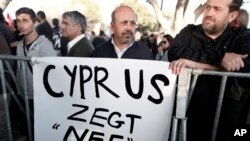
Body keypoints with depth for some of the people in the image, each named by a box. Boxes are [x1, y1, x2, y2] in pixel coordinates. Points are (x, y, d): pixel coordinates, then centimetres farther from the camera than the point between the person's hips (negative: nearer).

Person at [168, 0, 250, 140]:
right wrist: (220, 57, -27)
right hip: (181, 112, 1)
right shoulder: (189, 31, 1)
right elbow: (174, 53, -20)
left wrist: (197, 64, -26)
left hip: (216, 119, 0)